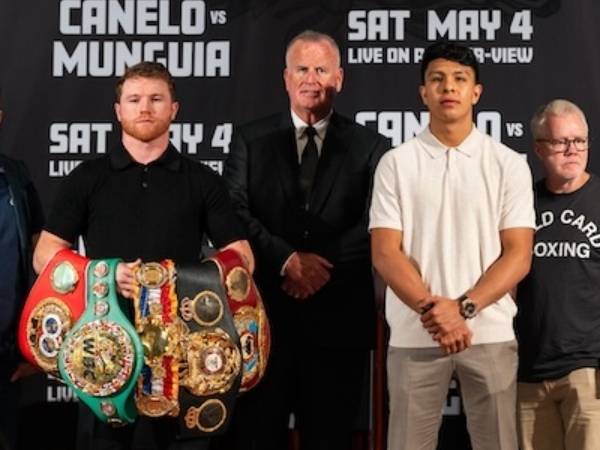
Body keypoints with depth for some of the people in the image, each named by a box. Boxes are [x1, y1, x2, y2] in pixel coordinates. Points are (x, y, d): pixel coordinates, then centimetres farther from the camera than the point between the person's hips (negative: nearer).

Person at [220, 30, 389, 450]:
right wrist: (288, 260, -15)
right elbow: (234, 214, -3)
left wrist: (324, 264, -16)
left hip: (338, 318, 0)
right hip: (265, 313, 0)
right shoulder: (251, 139, 7)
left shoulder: (370, 146, 6)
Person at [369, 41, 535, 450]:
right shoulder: (396, 163, 4)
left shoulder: (509, 164, 4)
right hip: (414, 335, 0)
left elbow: (518, 256, -1)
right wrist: (432, 311, -15)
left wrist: (463, 308, -14)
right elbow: (385, 253, -3)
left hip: (490, 333, 0)